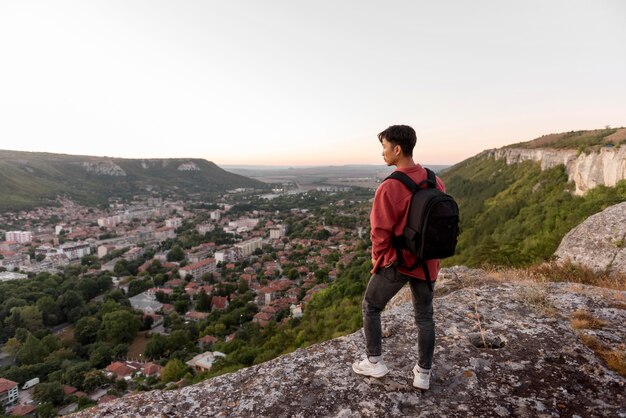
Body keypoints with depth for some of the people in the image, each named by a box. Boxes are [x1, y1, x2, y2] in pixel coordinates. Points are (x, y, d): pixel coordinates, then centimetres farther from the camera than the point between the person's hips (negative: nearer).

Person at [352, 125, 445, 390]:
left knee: (370, 307, 17)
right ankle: (423, 374, 31)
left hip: (397, 261, -6)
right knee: (424, 317, 19)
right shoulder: (435, 182, -2)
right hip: (427, 262, 6)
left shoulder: (389, 187, -22)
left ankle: (374, 362, 28)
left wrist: (377, 256, 1)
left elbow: (380, 232, -17)